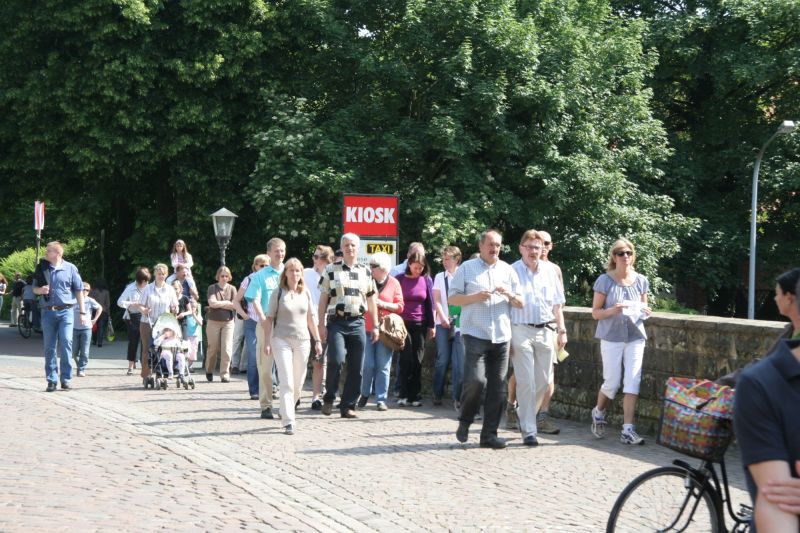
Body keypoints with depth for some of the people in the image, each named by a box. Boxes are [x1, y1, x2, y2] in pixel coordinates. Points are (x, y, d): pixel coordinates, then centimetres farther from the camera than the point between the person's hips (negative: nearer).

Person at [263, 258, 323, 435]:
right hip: (282, 340, -4)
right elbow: (270, 318, 1)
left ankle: (286, 412, 28)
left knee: (298, 383, 8)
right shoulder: (278, 293, -1)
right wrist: (267, 341, -5)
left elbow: (311, 319, 15)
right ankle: (288, 422, -12)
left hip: (302, 341, 4)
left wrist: (318, 341, 11)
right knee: (287, 382, -11)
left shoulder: (305, 293, 9)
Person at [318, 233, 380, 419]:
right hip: (336, 322, -3)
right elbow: (323, 299, 4)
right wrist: (322, 325, -3)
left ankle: (348, 405, 10)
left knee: (356, 368, 1)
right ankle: (329, 398, 0)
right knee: (336, 360, -20)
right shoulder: (331, 270, 5)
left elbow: (371, 300, 17)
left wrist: (375, 326, 12)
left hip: (357, 323, 3)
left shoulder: (366, 272, 13)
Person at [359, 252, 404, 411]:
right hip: (367, 329, 1)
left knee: (383, 367, 0)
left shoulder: (394, 283, 3)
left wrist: (382, 304, -11)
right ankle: (364, 394, 16)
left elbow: (400, 307, 1)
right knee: (367, 365, -3)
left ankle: (381, 399, 5)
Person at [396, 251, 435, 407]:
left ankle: (414, 395, 7)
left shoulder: (426, 280, 5)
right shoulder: (400, 279, 1)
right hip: (403, 324, -2)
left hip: (420, 325, 2)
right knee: (406, 359, -7)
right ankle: (403, 395, -2)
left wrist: (431, 325, 7)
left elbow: (430, 303, 9)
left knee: (417, 360, 2)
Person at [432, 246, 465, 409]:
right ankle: (437, 394, 11)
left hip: (461, 324, -1)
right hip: (443, 324, 1)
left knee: (459, 362, -5)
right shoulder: (440, 277, 12)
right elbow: (437, 300, 5)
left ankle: (457, 397, -3)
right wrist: (443, 318, -10)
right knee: (443, 360, 1)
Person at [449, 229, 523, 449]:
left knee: (497, 386, 3)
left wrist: (509, 295, -8)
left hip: (501, 337, 4)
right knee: (475, 380, -16)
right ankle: (464, 422, 8)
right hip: (475, 334, -4)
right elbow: (452, 298, 3)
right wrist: (476, 297, -12)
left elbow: (520, 303, 13)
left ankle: (489, 434, 10)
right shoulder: (467, 268, 6)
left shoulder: (508, 270, 14)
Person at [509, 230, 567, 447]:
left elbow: (557, 303, 17)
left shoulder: (549, 270, 10)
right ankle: (528, 431, -1)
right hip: (521, 330, -5)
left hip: (545, 330, 5)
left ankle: (525, 416, 30)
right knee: (526, 382, -6)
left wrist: (561, 330, 13)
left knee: (542, 381, 8)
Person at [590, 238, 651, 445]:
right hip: (611, 337, -3)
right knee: (612, 383, 1)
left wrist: (645, 312, -5)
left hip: (635, 337, 3)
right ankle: (598, 413, 31)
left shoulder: (641, 281, 7)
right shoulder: (605, 281, -4)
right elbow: (595, 312, -3)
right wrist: (612, 311, -21)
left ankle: (628, 430, -3)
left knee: (633, 382, -5)